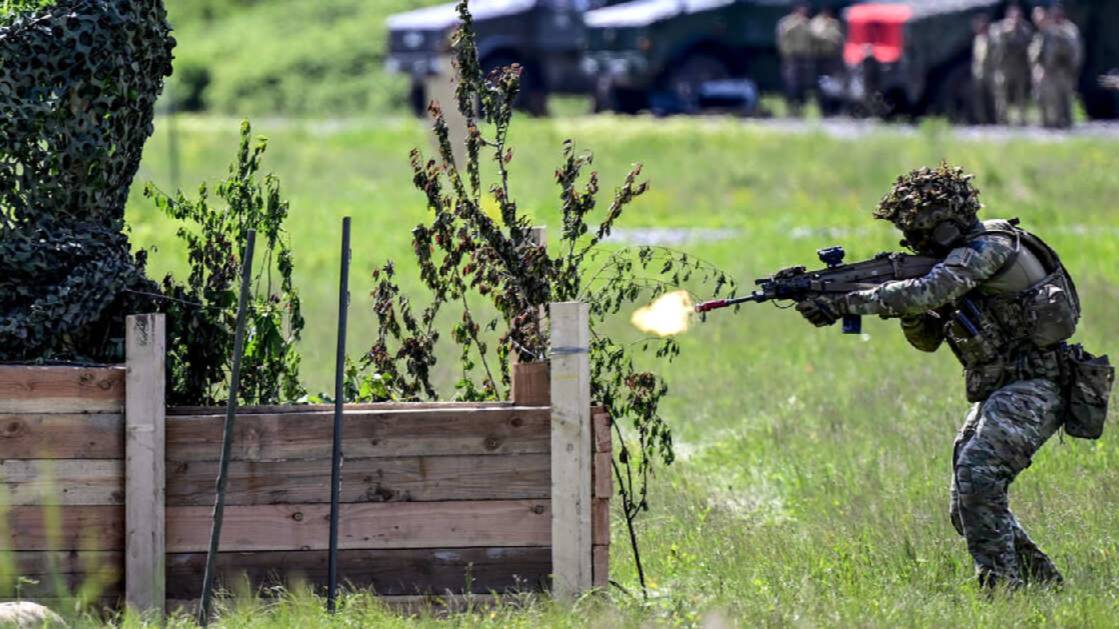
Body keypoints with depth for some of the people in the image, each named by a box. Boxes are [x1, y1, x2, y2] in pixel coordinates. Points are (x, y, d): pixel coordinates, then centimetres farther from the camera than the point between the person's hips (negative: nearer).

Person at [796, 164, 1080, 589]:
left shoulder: (989, 248, -16)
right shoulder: (962, 257, 15)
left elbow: (925, 294, -29)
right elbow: (928, 338, 18)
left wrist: (844, 303, -26)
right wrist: (910, 314, -5)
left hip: (1031, 392, -10)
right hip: (999, 393, 10)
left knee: (979, 477, -26)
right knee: (968, 508, 8)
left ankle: (1002, 585, -26)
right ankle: (1044, 584, 18)